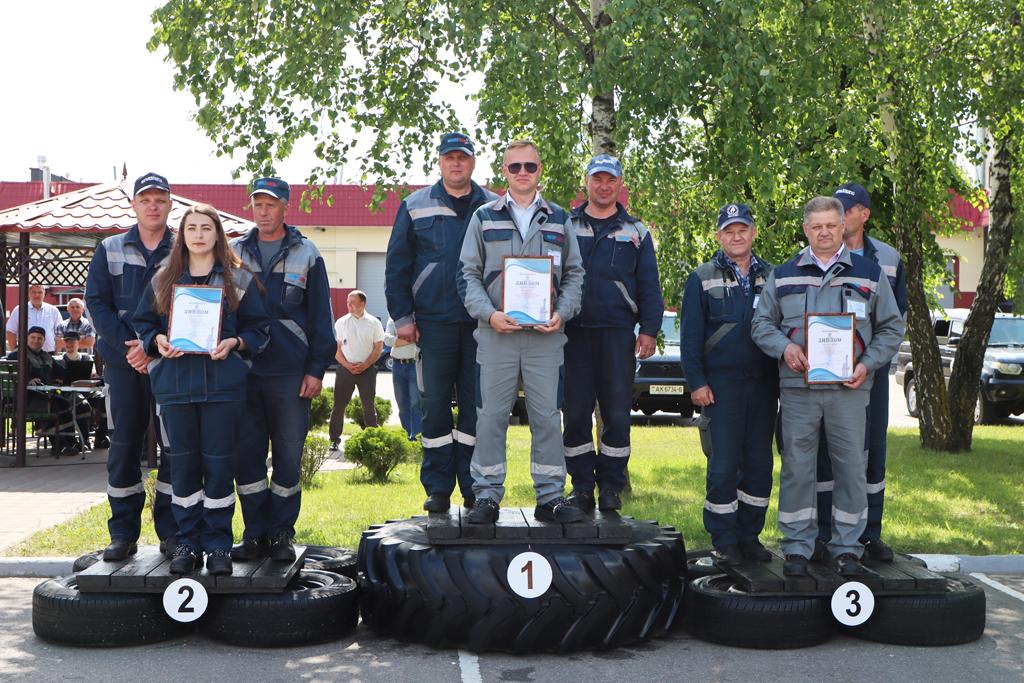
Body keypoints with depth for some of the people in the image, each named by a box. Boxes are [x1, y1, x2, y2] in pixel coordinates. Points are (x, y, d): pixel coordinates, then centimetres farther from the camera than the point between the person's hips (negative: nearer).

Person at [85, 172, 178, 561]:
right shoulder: (110, 250, 9)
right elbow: (96, 303, 3)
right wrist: (127, 346, -11)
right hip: (123, 364, 1)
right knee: (123, 446, 2)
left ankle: (170, 530, 8)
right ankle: (123, 533, 9)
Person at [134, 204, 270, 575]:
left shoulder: (238, 278, 7)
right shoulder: (164, 279, 13)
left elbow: (259, 326, 6)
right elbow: (143, 321, 15)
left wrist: (234, 342, -12)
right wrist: (158, 340, -5)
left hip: (222, 383, -2)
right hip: (175, 382, 2)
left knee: (219, 463, -1)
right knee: (183, 464, 4)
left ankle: (218, 544, 9)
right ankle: (187, 542, 13)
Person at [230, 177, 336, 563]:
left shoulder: (306, 254, 6)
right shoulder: (234, 253, 11)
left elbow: (320, 315, 5)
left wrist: (317, 369, -1)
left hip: (290, 373, -2)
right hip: (243, 370, 2)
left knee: (288, 456, 2)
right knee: (246, 455, 3)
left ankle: (281, 534, 12)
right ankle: (255, 532, 13)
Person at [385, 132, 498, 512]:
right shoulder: (416, 207, 8)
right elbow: (397, 265, 7)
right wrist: (402, 317, 0)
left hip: (481, 324, 1)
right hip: (434, 323, 0)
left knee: (477, 406, 3)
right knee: (435, 406, 1)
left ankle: (474, 487, 11)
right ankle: (438, 488, 9)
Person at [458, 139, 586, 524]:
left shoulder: (558, 220, 13)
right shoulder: (484, 218, 9)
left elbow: (574, 273, 13)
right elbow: (468, 274, 5)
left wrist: (563, 312, -4)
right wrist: (489, 313, -11)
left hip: (545, 334, 1)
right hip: (496, 333, -1)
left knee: (547, 416, 2)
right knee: (492, 415, 0)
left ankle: (550, 496, 10)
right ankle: (487, 496, 7)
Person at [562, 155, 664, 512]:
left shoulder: (635, 232, 13)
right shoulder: (565, 227, 12)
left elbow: (649, 286, 11)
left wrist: (649, 330, 2)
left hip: (617, 333, 0)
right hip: (573, 332, 0)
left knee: (617, 412, -1)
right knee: (575, 412, 1)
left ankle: (610, 486, 9)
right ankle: (582, 485, 9)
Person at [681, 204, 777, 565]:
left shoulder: (771, 276, 12)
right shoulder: (703, 278, 4)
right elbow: (690, 336, 2)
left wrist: (782, 377, 8)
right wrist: (696, 381, -5)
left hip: (764, 383, 3)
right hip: (722, 383, -3)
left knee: (759, 462, 6)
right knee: (723, 464, -3)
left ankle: (750, 534, 16)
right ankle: (724, 541, 5)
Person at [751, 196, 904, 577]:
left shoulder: (869, 274, 10)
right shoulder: (783, 276, 11)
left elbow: (891, 327, 12)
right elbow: (761, 323, 13)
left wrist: (868, 363, -3)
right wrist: (784, 347, -7)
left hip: (849, 388, 0)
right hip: (798, 387, 0)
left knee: (851, 467, 1)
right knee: (797, 467, 1)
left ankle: (847, 548, 12)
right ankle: (797, 547, 10)